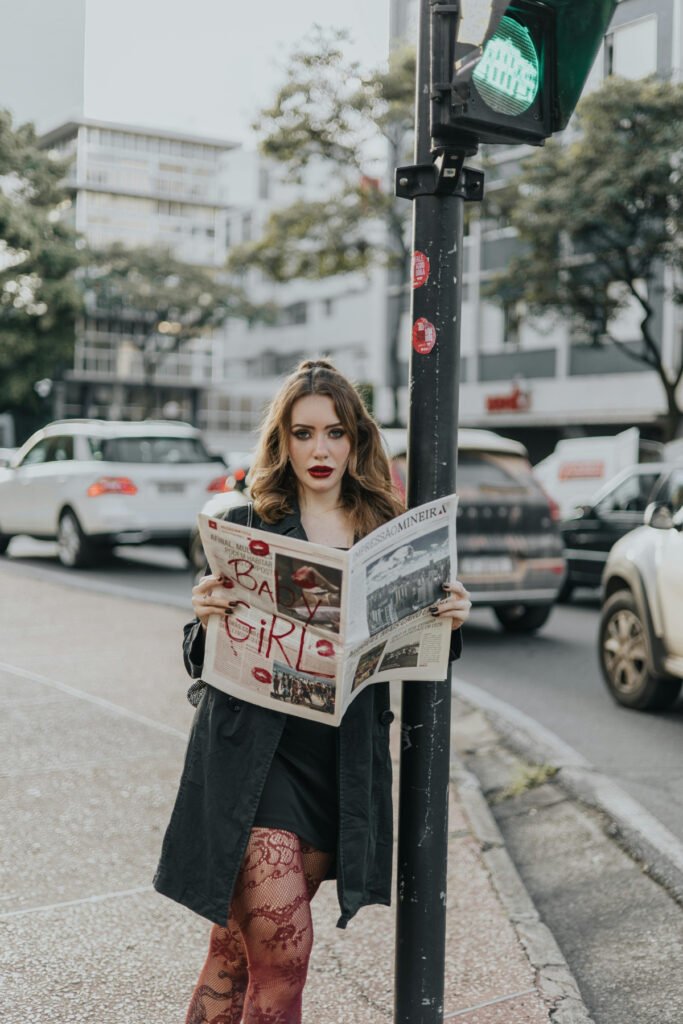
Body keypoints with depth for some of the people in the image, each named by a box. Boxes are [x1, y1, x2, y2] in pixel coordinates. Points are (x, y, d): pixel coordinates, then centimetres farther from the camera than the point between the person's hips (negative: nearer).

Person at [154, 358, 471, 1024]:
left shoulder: (387, 532, 7)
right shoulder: (246, 526, 0)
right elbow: (202, 664, 0)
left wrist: (449, 621, -9)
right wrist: (205, 619, -21)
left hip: (343, 764, 3)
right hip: (253, 756, -2)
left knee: (239, 951, 11)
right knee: (283, 952, -9)